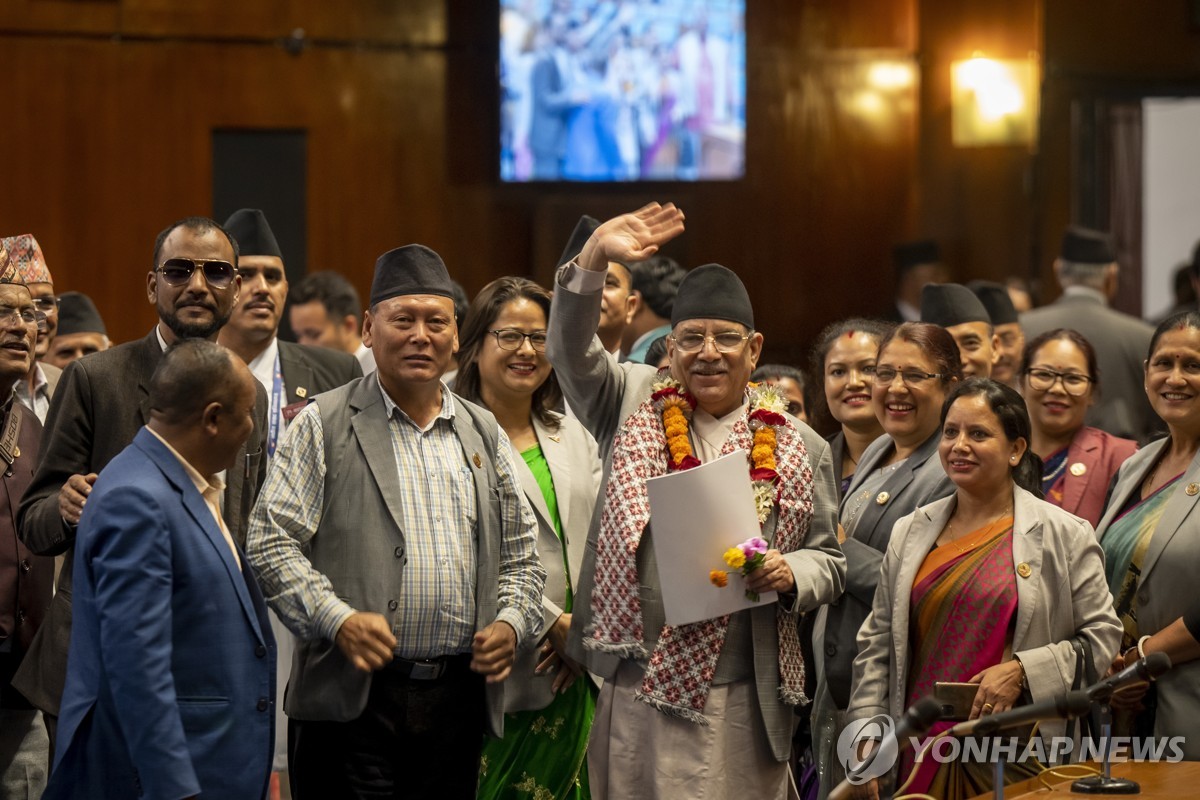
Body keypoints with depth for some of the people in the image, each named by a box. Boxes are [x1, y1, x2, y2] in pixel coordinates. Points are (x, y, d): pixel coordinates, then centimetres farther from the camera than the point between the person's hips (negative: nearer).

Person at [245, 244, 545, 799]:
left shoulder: (483, 433, 15)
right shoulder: (324, 424, 2)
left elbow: (520, 553, 19)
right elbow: (269, 541, -5)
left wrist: (512, 622, -1)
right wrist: (336, 618, -18)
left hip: (459, 699, 4)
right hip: (353, 698, -4)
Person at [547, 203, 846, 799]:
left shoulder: (800, 448, 7)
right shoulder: (634, 404, 8)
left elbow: (828, 561, 11)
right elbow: (571, 350, -6)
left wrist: (789, 574, -11)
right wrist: (593, 260, -20)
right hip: (636, 693, 0)